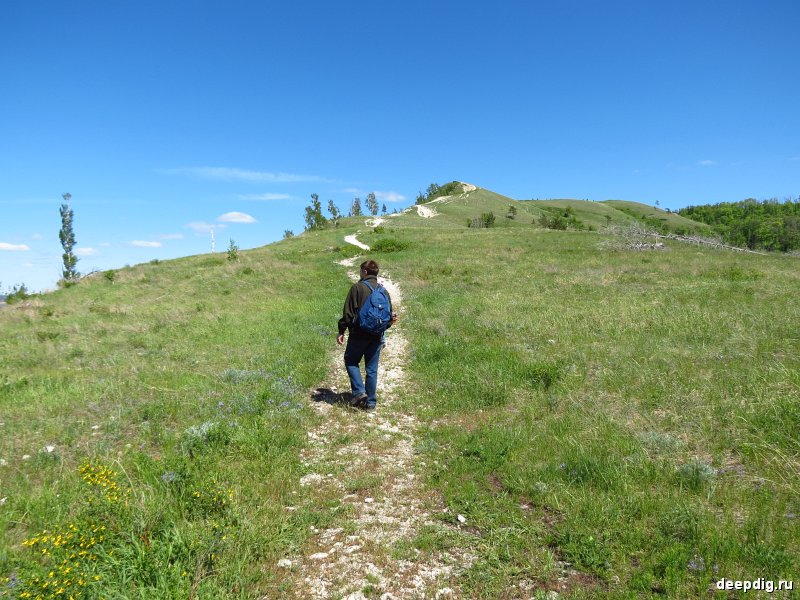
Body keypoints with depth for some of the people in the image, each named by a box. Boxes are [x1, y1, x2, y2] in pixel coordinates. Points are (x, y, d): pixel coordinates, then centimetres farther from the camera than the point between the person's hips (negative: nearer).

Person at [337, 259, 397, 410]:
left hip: (359, 334, -4)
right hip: (377, 336, 5)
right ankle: (370, 402, 13)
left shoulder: (357, 287, -8)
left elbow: (348, 312, -10)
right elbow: (390, 315, 10)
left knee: (351, 361, 14)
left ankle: (359, 391, -1)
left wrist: (342, 331, -3)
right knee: (372, 369, 10)